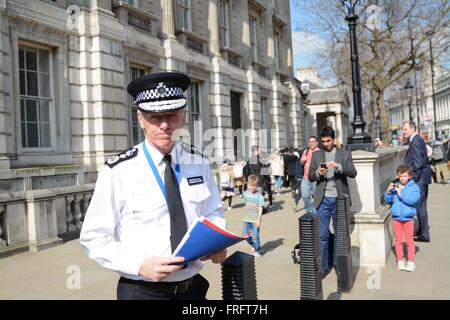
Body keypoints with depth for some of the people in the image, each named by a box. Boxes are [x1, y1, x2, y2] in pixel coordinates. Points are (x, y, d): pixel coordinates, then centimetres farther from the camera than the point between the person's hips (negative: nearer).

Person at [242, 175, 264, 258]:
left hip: (255, 220, -5)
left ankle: (258, 252, 19)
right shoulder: (245, 193, 4)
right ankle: (253, 246, 35)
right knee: (245, 235, 10)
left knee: (255, 237, -1)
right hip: (247, 219, 5)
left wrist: (259, 219, -19)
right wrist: (246, 215, 15)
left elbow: (260, 208, -14)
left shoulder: (259, 195, -11)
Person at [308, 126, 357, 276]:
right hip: (323, 199, 0)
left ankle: (338, 263, 24)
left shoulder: (345, 153, 6)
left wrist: (339, 166, -21)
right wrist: (318, 173, -13)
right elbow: (310, 176, 8)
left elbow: (353, 173, -5)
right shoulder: (316, 155, 9)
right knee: (322, 235, -1)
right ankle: (322, 266, 6)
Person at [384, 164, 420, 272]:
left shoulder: (414, 187, -5)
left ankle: (411, 262, 12)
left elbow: (413, 200, -19)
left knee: (409, 240, 3)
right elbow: (387, 200, 2)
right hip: (396, 217, 2)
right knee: (398, 240, 10)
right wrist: (389, 191, -16)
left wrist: (401, 193, -22)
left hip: (408, 217, -2)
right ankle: (400, 261, 20)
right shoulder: (394, 185, 1)